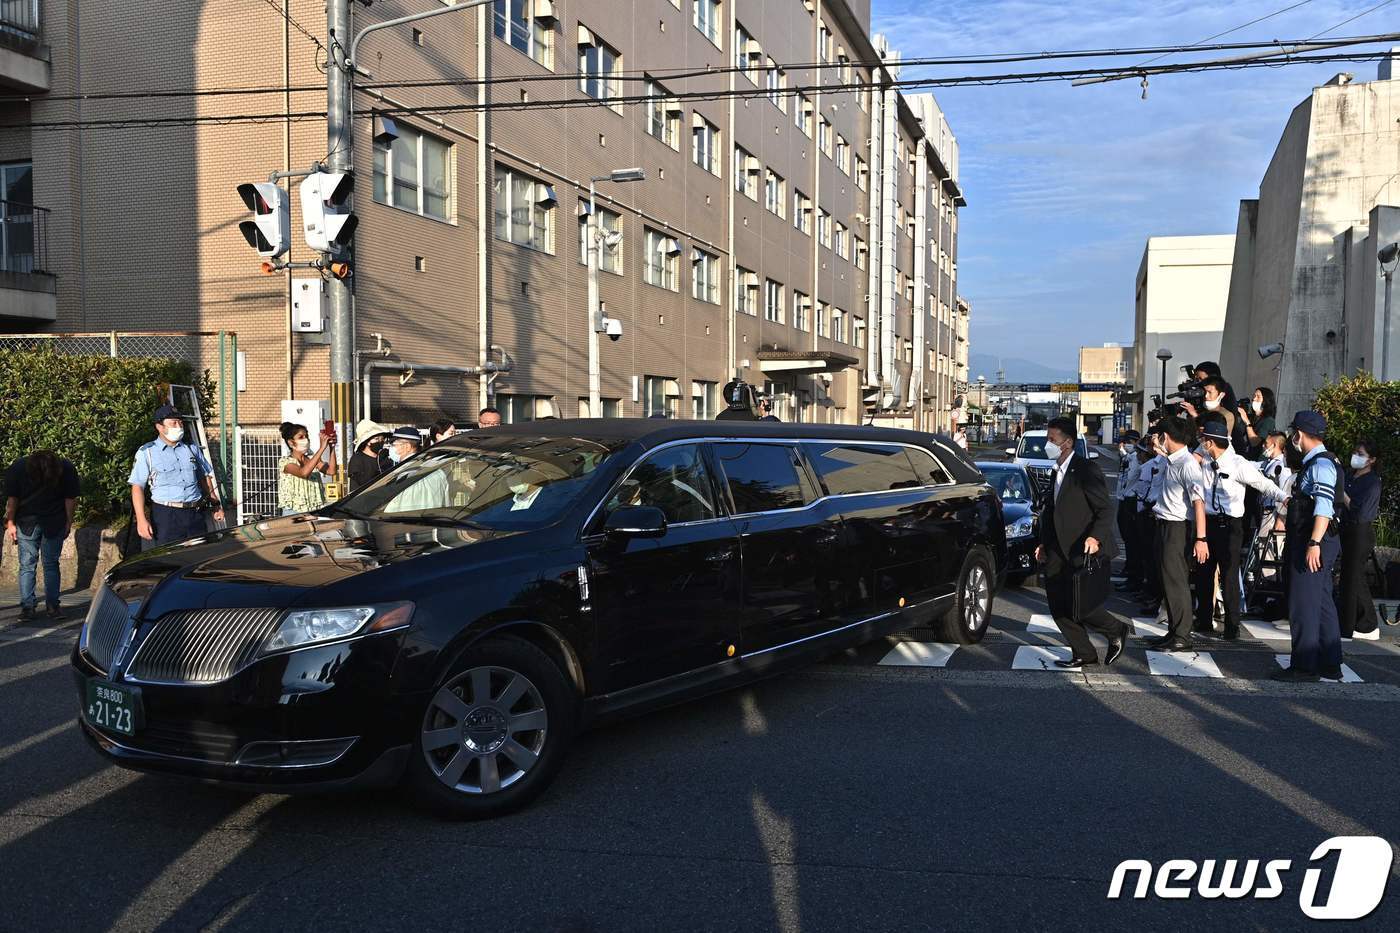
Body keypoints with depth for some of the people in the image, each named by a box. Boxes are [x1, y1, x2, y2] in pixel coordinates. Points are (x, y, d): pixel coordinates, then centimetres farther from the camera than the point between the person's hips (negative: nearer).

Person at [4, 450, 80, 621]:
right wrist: (10, 523, -2)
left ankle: (52, 605, 8)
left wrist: (68, 522, -3)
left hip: (54, 524, 0)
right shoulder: (18, 468, -16)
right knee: (27, 565, -1)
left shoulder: (66, 469, -17)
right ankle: (27, 606, 3)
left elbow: (71, 498, -7)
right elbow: (12, 498, -5)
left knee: (51, 564, 3)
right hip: (26, 522, 0)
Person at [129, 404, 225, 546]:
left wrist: (216, 504, 18)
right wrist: (141, 520, -11)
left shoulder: (192, 449, 14)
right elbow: (137, 487, -2)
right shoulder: (146, 452, 1)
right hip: (166, 515, -4)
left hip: (196, 514, 4)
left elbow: (205, 477, 23)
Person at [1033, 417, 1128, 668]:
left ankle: (1116, 631, 18)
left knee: (1078, 607, -8)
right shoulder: (1058, 472, 16)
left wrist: (1096, 537, -29)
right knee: (1059, 606, 6)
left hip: (1082, 553, -8)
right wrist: (1044, 545, 15)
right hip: (1059, 553, 8)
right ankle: (1083, 654, 19)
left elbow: (1106, 509, -15)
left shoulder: (1086, 469, -11)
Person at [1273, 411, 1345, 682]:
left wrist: (1314, 543, -27)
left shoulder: (1321, 464, -15)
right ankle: (1330, 664, 21)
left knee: (1304, 604, -6)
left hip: (1315, 542, -10)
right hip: (1312, 541, 10)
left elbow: (1324, 507, -23)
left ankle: (1304, 665, -1)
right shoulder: (1316, 462, 16)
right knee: (1323, 603, 14)